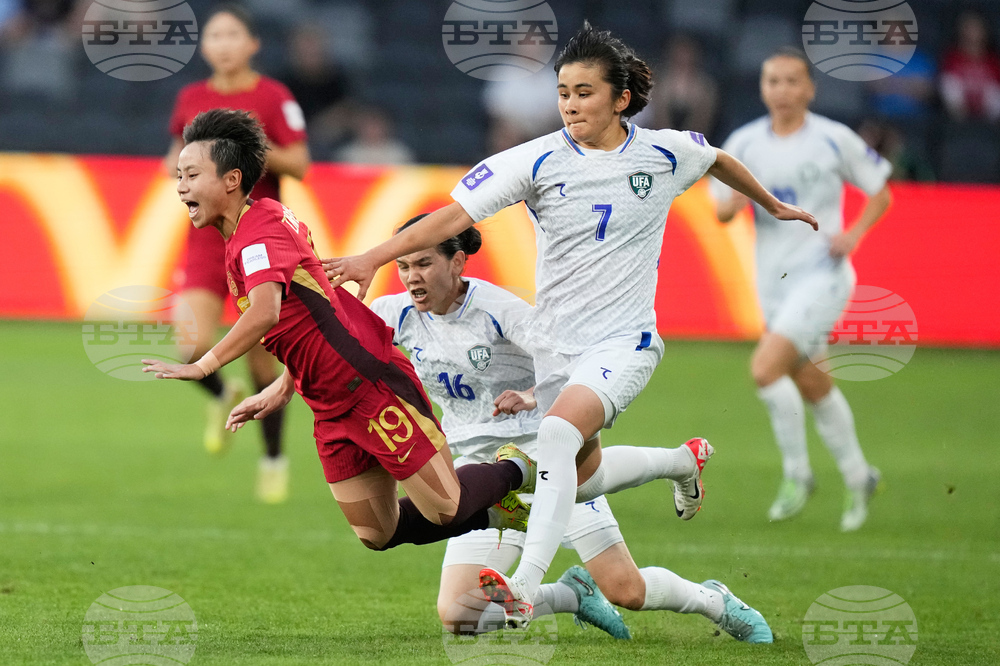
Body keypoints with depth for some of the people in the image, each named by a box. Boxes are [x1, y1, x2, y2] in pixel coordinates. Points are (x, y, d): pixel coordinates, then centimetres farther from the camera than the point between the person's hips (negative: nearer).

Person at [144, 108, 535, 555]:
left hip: (374, 384, -9)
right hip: (331, 409, 9)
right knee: (376, 534, 9)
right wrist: (283, 389, 16)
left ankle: (519, 472, 24)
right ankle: (495, 511, 26)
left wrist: (200, 367, -36)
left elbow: (265, 313, -35)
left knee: (444, 509, -3)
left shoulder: (261, 230, -18)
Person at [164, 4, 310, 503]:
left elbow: (300, 165, -8)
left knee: (262, 358, 2)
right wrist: (179, 164, -1)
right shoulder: (192, 99, 6)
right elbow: (178, 157, 22)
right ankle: (222, 398, 20)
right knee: (193, 348, -16)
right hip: (207, 234, 3)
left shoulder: (273, 98, -5)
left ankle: (274, 459, 21)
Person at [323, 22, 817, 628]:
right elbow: (456, 214, -13)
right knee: (581, 477, 15)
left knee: (559, 435, -29)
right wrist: (374, 258, -24)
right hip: (555, 344, 3)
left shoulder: (665, 153, -3)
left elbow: (720, 161, 20)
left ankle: (525, 589, -36)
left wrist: (774, 206, 36)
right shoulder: (539, 161, -7)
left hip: (624, 342, -3)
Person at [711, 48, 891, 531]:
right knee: (812, 386, 13)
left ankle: (797, 473, -5)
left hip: (821, 273, -5)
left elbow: (880, 193, 5)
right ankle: (857, 477, 32)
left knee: (765, 368, -20)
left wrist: (854, 234, -12)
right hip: (773, 280, 5)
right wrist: (733, 202, -15)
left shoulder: (834, 139, -5)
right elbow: (720, 210, 8)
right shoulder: (744, 143, 4)